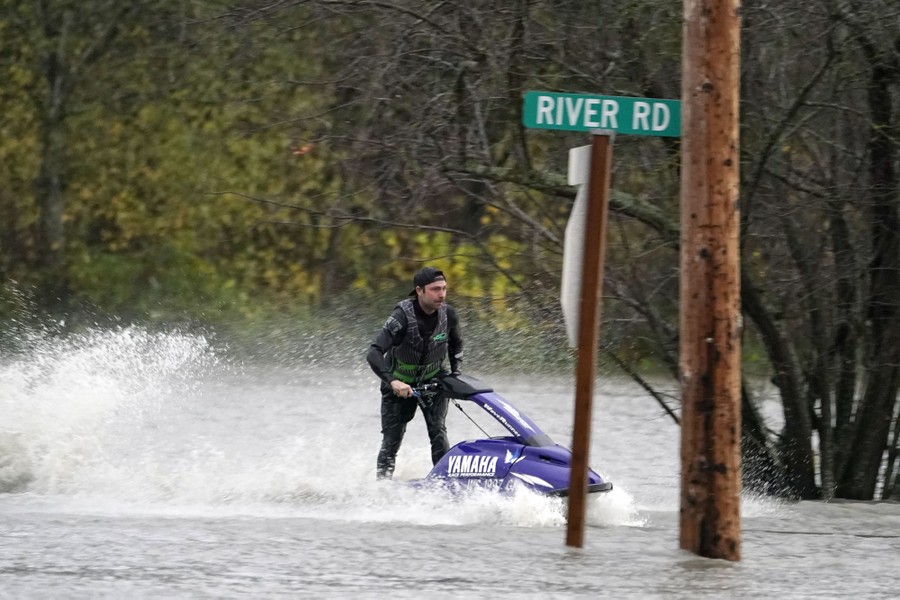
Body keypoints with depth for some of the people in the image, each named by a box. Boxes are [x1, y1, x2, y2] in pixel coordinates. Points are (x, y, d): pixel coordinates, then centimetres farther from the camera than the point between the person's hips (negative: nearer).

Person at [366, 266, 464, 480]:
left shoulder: (448, 314, -13)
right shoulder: (403, 316, -28)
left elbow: (456, 344, 11)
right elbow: (374, 354, -36)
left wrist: (456, 374, -2)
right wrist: (392, 381, -51)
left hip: (433, 380, 2)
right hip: (400, 385, -2)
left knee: (438, 432, -14)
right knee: (392, 440, -1)